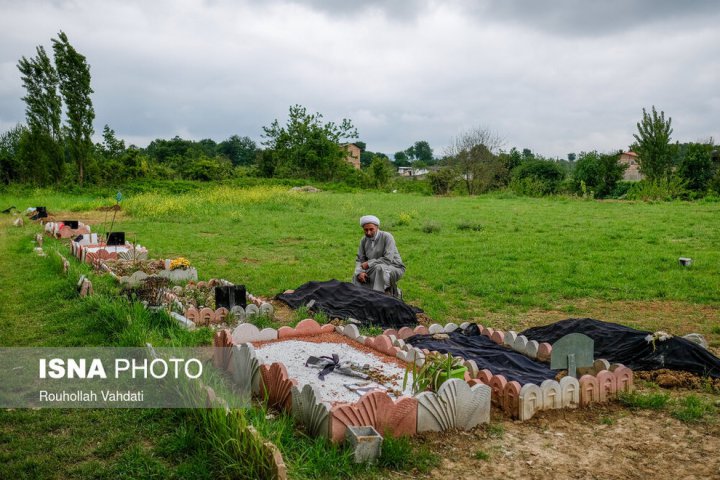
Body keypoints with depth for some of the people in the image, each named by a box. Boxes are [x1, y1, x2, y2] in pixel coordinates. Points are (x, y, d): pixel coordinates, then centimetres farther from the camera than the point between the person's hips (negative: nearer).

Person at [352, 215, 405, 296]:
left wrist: (369, 264, -22)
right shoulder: (364, 240, 1)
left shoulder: (387, 237, -18)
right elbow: (360, 260, 2)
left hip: (395, 269, -6)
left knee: (379, 268, -35)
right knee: (356, 276, -10)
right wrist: (359, 272, -20)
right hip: (376, 270, 6)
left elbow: (388, 259, -26)